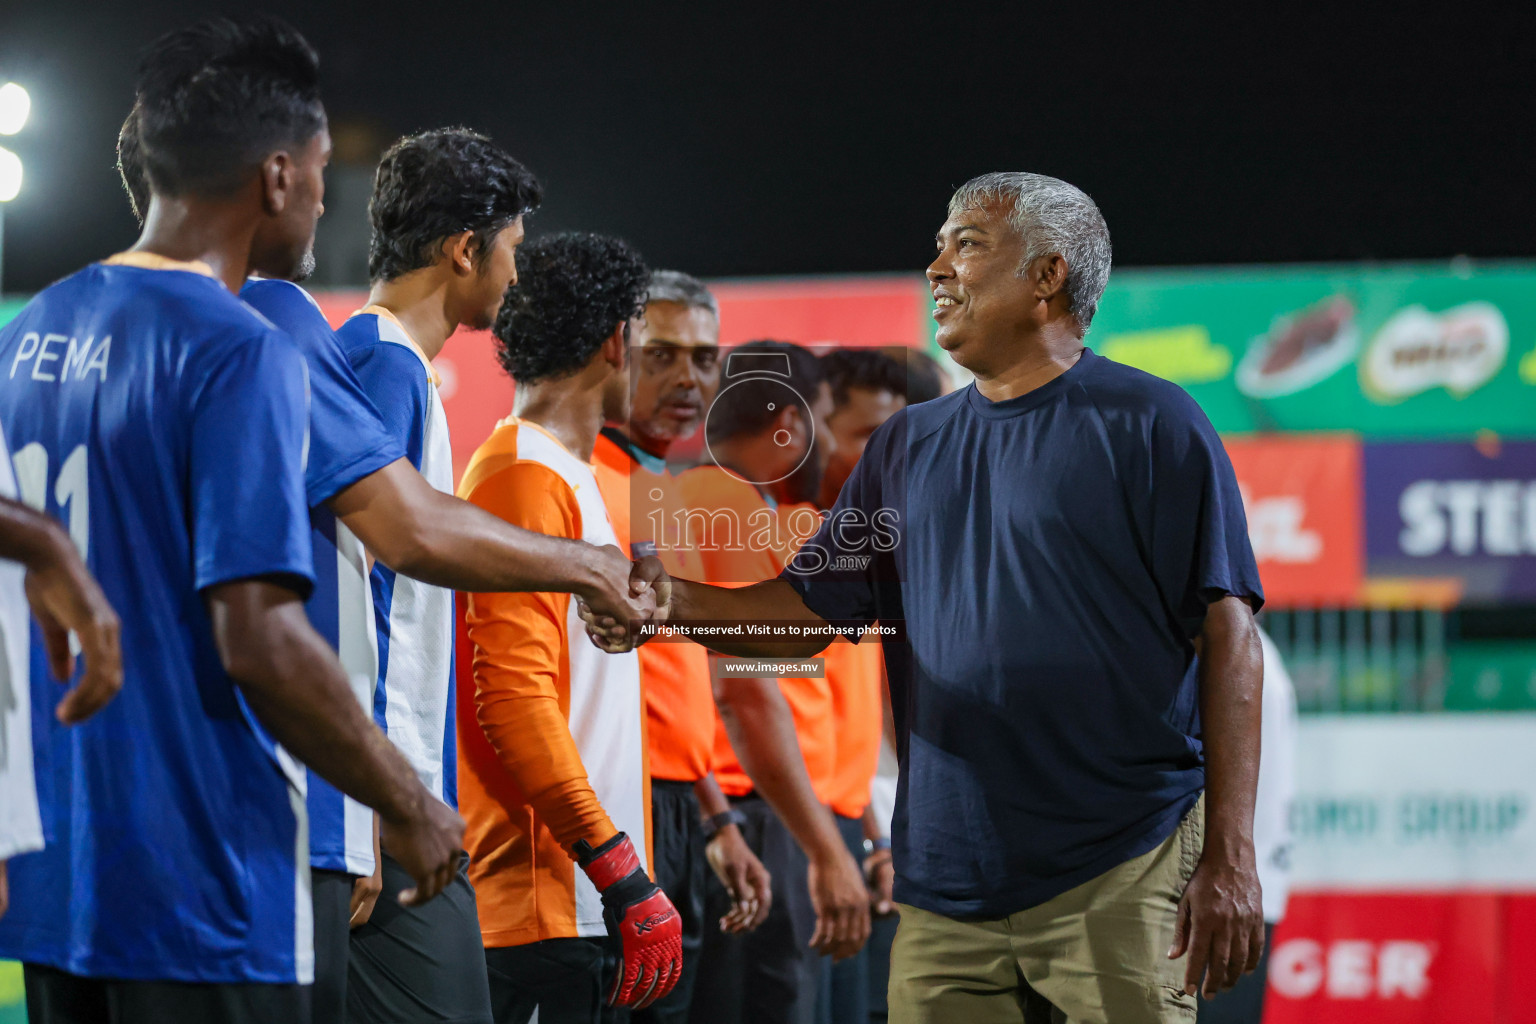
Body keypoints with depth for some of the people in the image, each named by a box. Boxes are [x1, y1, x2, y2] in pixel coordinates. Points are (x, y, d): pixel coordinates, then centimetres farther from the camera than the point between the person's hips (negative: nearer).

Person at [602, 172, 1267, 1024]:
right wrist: (673, 600, -7)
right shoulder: (907, 447, 18)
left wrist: (1231, 857, -12)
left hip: (1121, 880, -5)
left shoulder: (1149, 426, -1)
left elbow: (1226, 635, -5)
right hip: (948, 888, 5)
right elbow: (803, 614, 14)